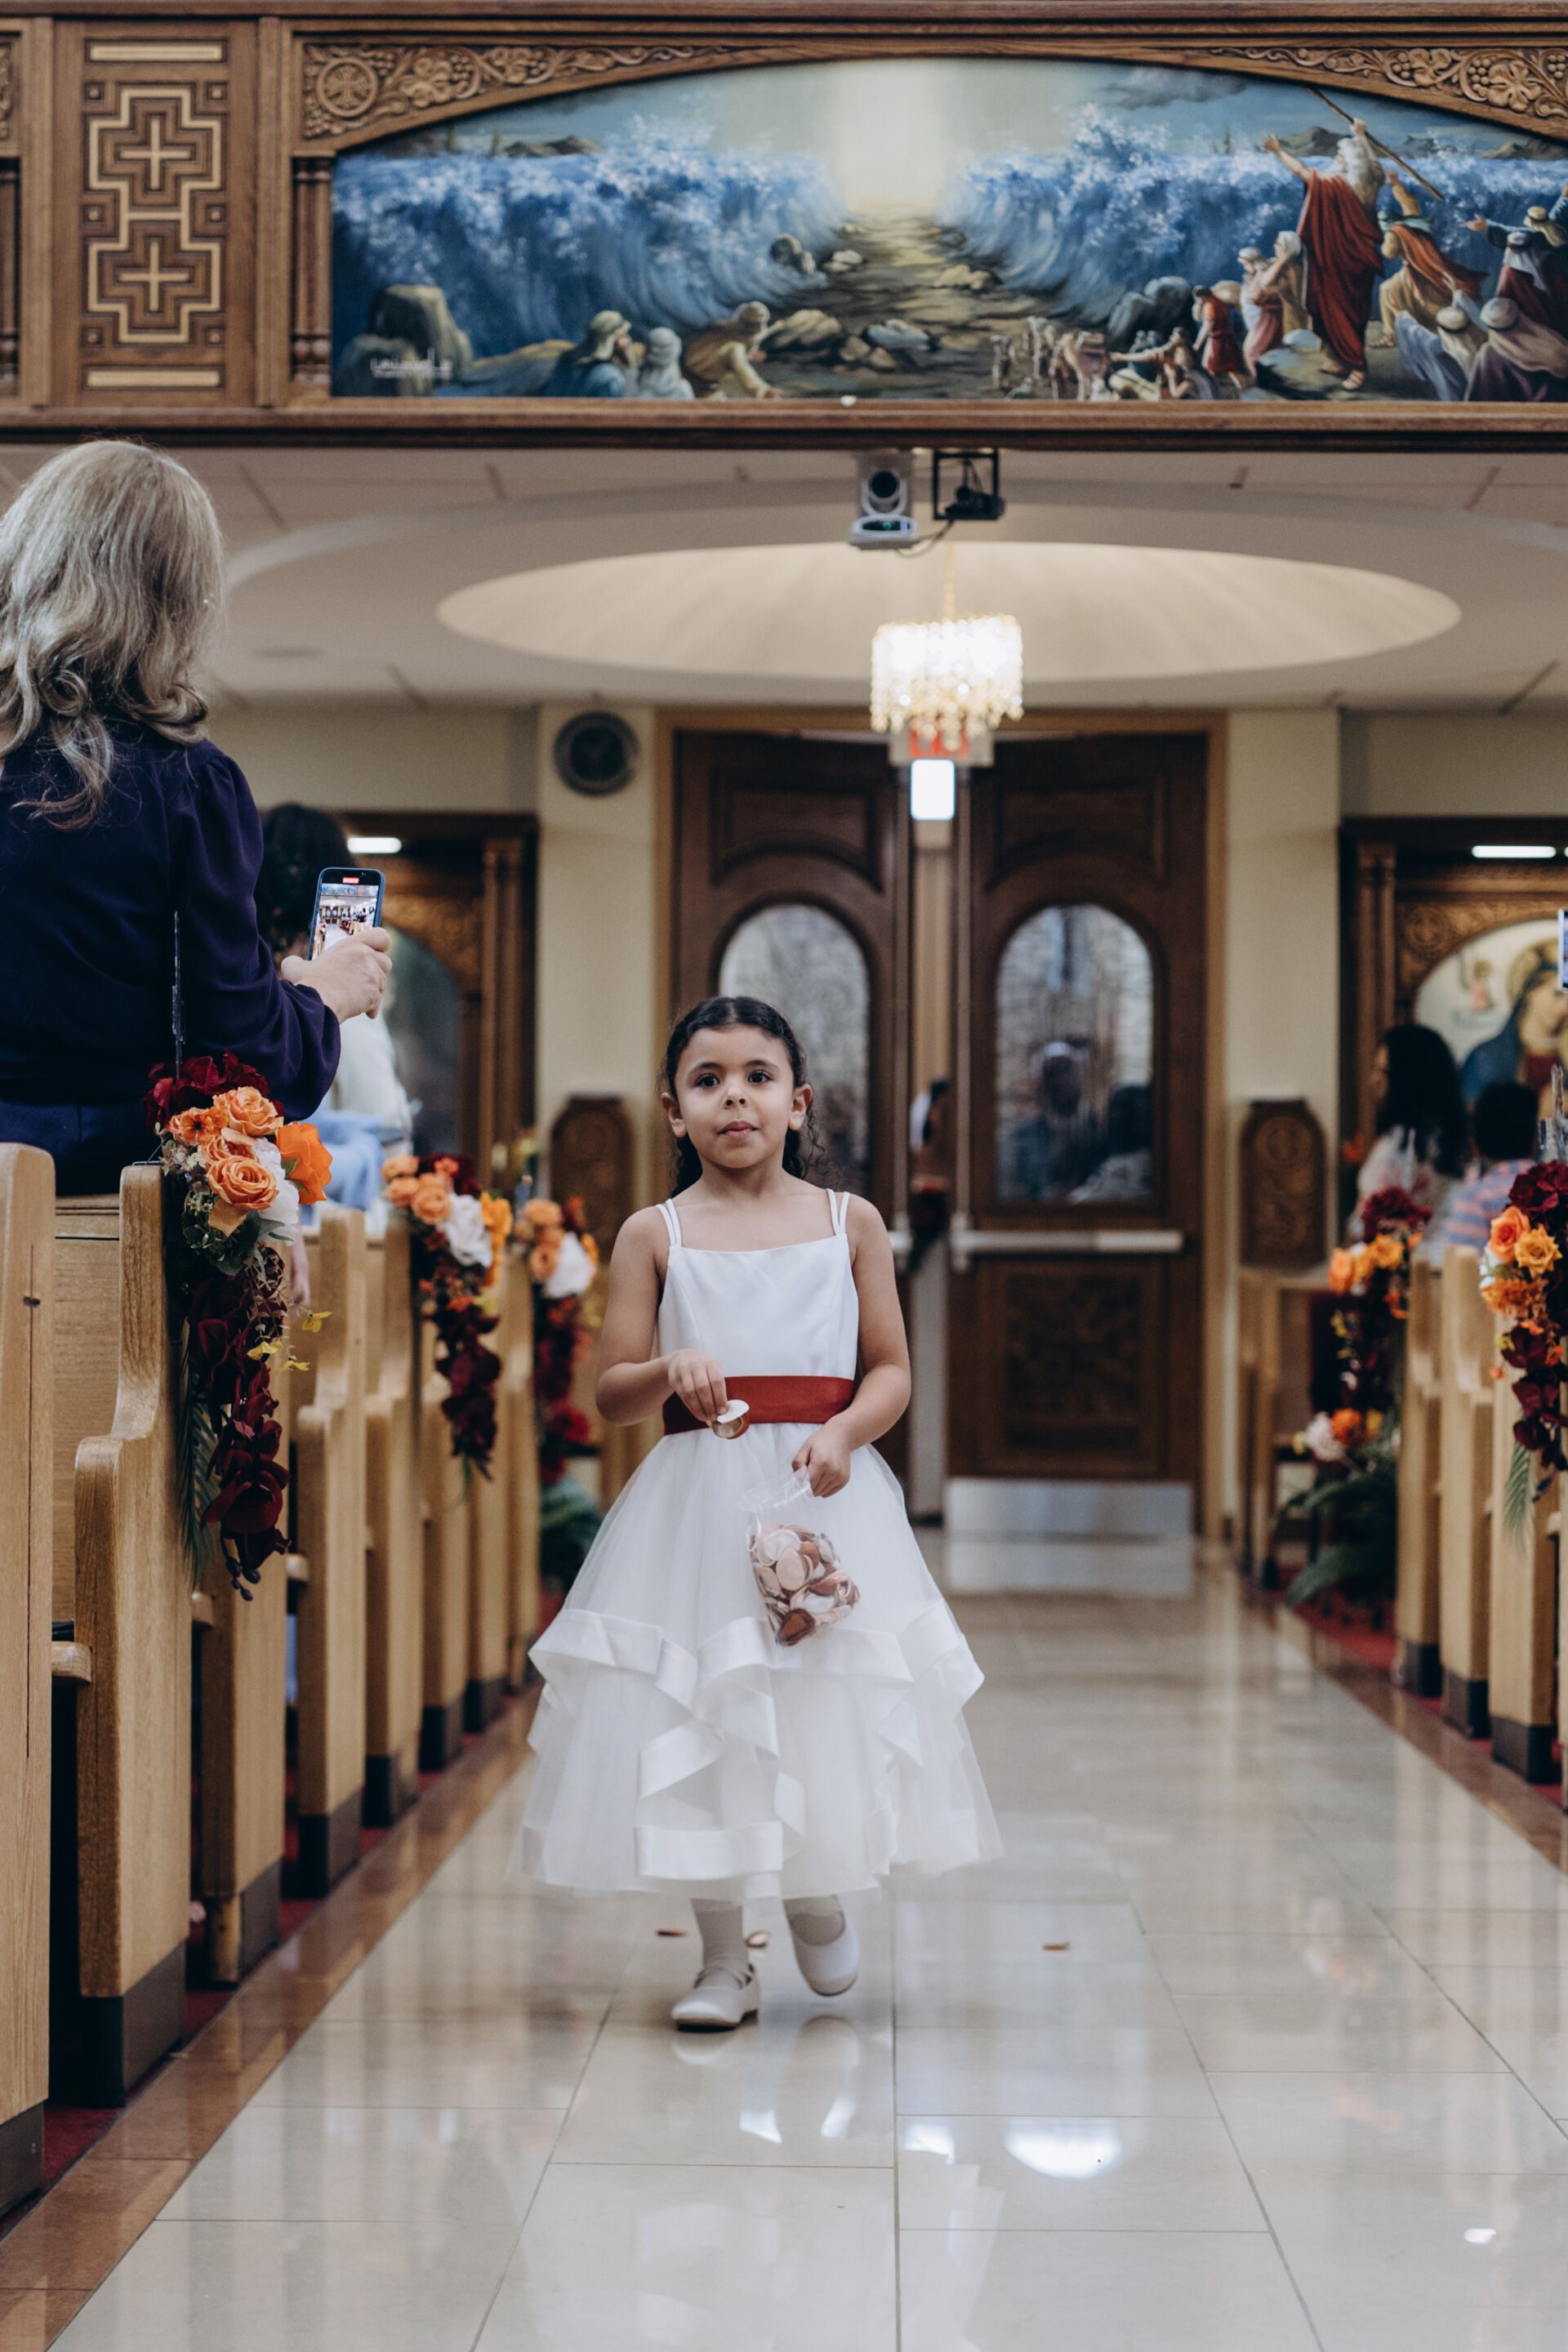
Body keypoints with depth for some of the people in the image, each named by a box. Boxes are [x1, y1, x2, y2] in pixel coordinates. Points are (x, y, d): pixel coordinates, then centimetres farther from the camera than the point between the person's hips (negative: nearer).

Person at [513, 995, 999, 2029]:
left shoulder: (849, 1224, 5)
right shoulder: (655, 1234, 3)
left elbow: (892, 1370, 5)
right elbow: (612, 1392, 2)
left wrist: (843, 1431, -15)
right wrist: (669, 1371, -19)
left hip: (827, 1497, 0)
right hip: (699, 1505, 0)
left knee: (831, 1702, 1)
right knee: (699, 1709, -1)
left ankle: (818, 1899, 31)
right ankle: (724, 1957, 14)